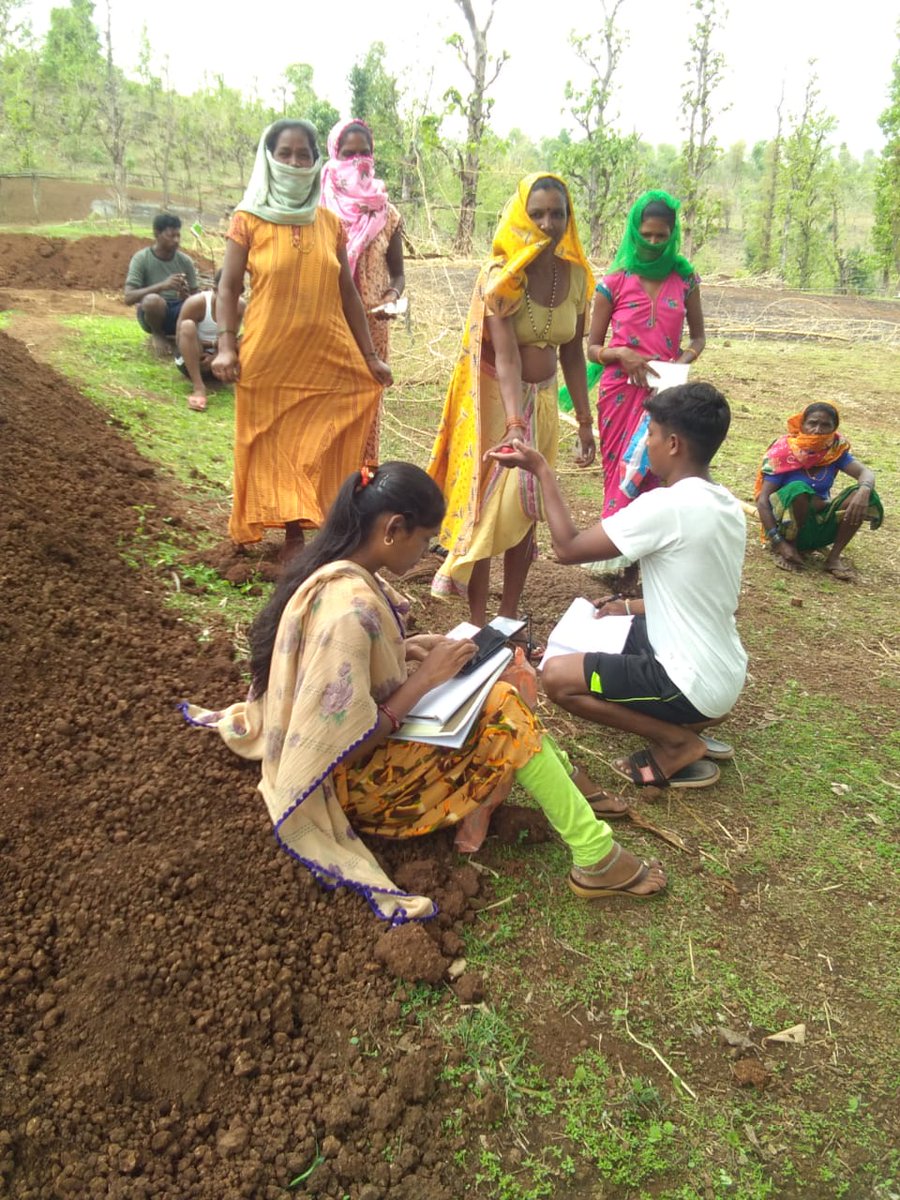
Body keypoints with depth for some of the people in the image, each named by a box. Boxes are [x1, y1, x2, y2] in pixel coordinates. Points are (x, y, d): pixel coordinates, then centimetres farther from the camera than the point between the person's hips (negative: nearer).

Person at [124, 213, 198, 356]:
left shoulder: (185, 261, 0)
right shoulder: (141, 259, -9)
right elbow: (129, 298, -18)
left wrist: (186, 296, -23)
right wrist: (162, 286, -31)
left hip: (179, 311, 2)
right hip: (152, 313, -2)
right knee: (152, 299, -38)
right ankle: (158, 334, -5)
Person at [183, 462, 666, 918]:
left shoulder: (336, 569, -4)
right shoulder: (349, 606, -32)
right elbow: (352, 744, -29)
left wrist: (408, 649, -1)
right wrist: (425, 677, -20)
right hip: (348, 780, -9)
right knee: (504, 713, -13)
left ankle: (562, 777, 15)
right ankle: (595, 859, -4)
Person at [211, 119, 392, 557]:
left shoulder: (329, 222, 8)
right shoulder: (248, 220, 0)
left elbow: (347, 291, 10)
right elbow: (228, 287, -1)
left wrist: (369, 355, 7)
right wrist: (226, 346, -14)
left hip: (328, 356, 3)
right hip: (269, 357, -2)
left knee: (319, 451, 4)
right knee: (275, 448, 4)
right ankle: (293, 536, 15)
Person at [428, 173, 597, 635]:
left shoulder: (575, 275, 0)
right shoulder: (501, 276, -16)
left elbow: (572, 354, 7)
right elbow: (506, 356, -28)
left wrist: (584, 420, 6)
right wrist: (514, 422, -40)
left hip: (543, 400, 5)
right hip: (496, 401, -5)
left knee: (527, 509, 10)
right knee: (487, 509, 0)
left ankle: (509, 617, 22)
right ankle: (478, 623, 9)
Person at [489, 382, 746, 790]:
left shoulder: (666, 505, -24)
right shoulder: (727, 505, 4)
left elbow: (568, 548, -16)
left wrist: (541, 469, -8)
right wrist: (630, 607, 16)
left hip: (697, 684, -9)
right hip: (723, 673, 9)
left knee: (557, 676, -7)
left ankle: (678, 742, -1)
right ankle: (688, 724, 13)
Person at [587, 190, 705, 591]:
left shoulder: (684, 277, 6)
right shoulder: (614, 282, 0)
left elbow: (698, 336, 15)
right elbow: (592, 348, 4)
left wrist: (684, 360, -7)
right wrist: (620, 354, -16)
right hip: (622, 392, -1)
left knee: (655, 476, -2)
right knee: (622, 474, 3)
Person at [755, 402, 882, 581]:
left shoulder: (835, 449, -3)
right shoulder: (785, 452, -15)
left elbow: (866, 472, -14)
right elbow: (762, 500, -19)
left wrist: (864, 491, -39)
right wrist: (778, 542, -29)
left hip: (821, 526, 4)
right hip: (789, 525, -4)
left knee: (863, 494, -17)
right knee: (798, 489, -33)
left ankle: (834, 557, -11)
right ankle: (789, 548, -12)